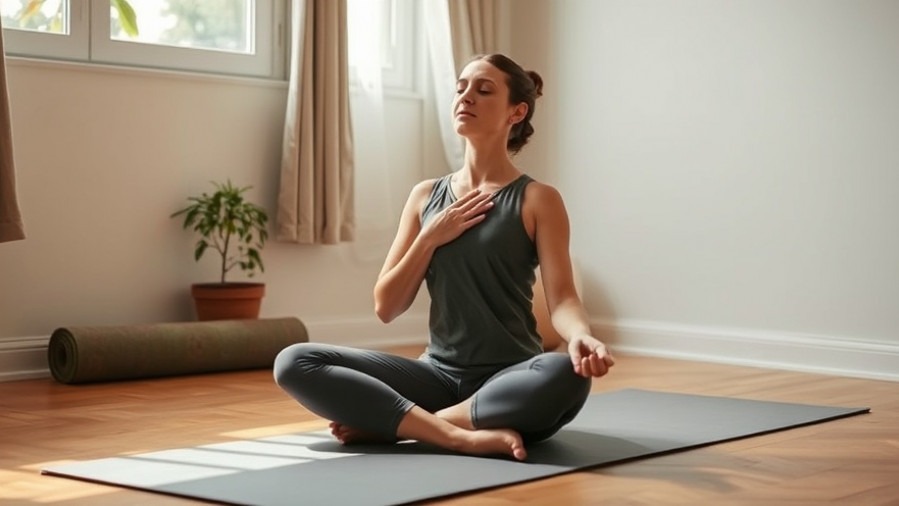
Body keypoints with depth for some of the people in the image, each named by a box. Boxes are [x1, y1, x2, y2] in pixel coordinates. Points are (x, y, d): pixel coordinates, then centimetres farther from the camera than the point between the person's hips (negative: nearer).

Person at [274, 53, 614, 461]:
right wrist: (431, 237, -7)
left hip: (510, 381, -3)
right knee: (294, 362, -16)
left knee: (566, 376, -39)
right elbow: (386, 306, 6)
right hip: (440, 375, 3)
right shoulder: (426, 196, 10)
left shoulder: (538, 200, -1)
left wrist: (580, 336, -35)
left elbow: (561, 298, -13)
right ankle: (460, 435, -28)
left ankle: (387, 422, -24)